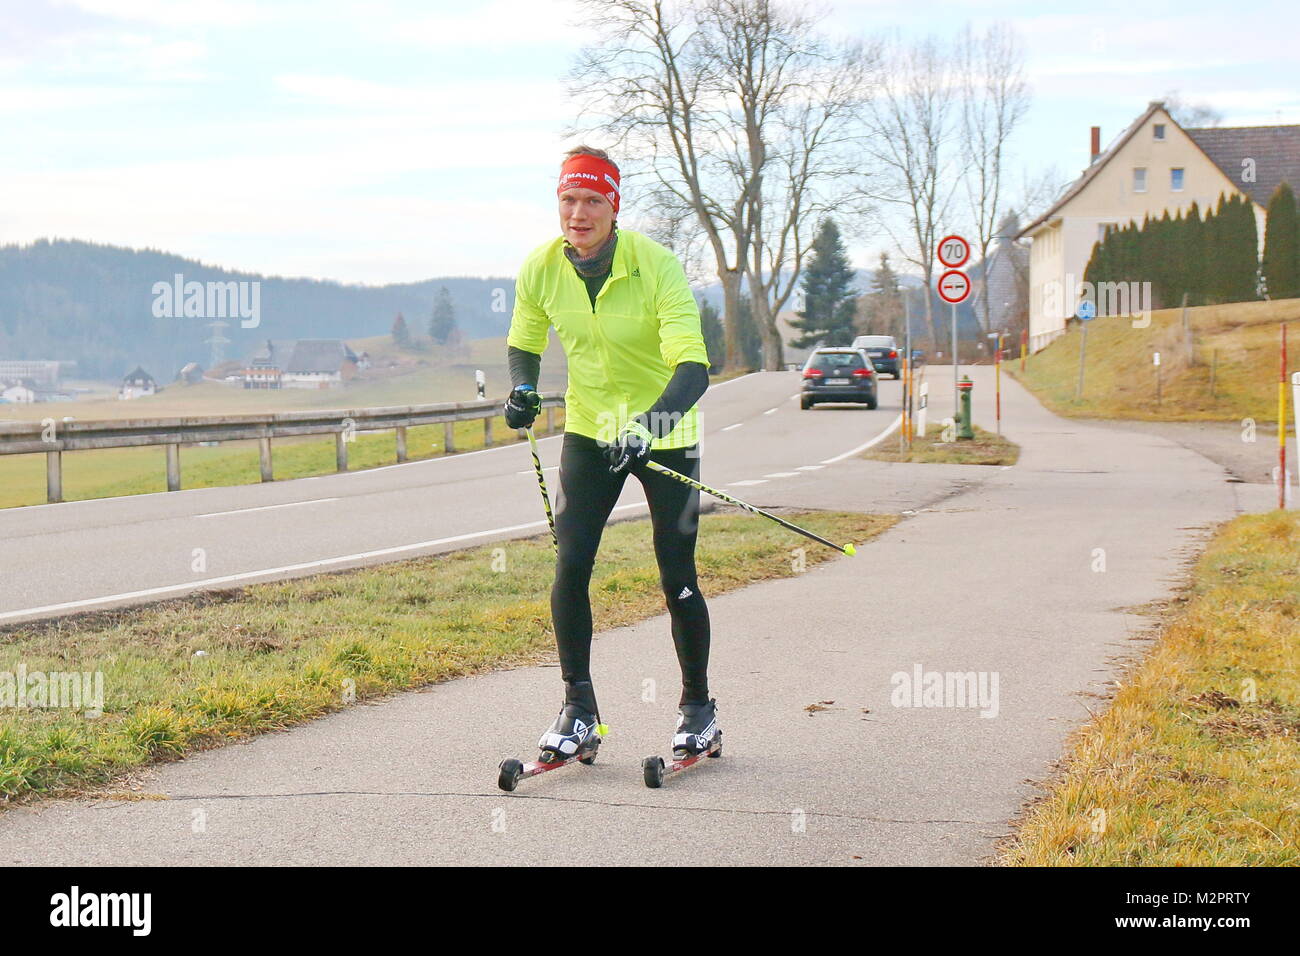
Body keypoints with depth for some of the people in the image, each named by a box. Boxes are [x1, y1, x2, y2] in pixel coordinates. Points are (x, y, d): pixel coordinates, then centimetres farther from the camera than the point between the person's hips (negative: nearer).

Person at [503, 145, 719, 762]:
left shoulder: (656, 265, -24)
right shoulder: (541, 269, -11)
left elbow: (693, 367, -31)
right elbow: (524, 343, 9)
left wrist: (649, 422, -47)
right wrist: (521, 389, -12)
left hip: (664, 432, -3)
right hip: (589, 428, 3)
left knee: (677, 578, -3)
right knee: (569, 564, -11)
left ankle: (698, 706, 18)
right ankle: (578, 707, 1)